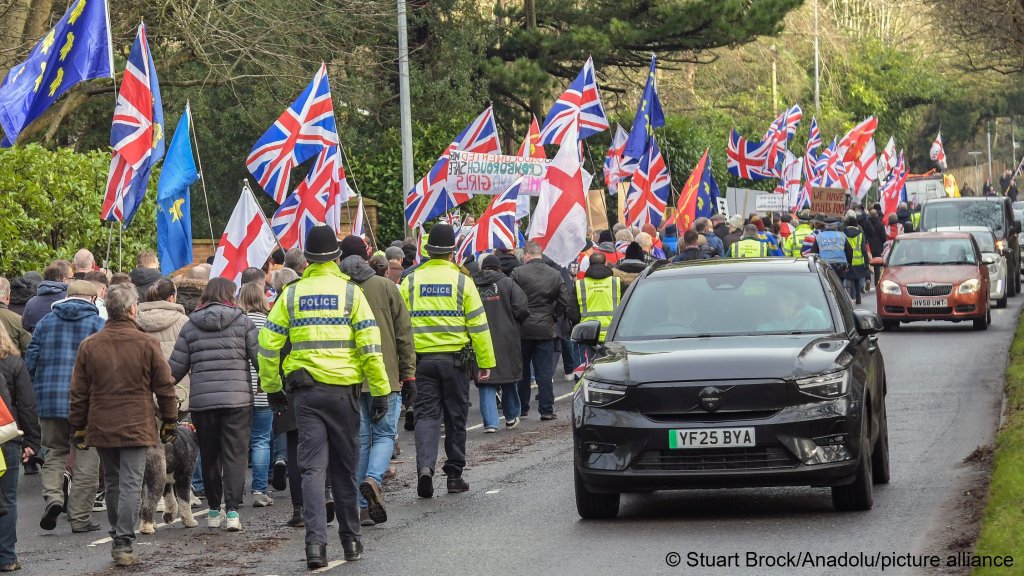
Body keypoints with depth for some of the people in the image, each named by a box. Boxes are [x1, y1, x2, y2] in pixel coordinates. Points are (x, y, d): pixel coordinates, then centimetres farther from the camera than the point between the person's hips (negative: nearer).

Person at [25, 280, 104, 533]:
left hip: (50, 399, 3)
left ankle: (53, 497, -8)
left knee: (54, 451, 17)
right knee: (86, 459, 5)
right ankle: (80, 518, 5)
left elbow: (30, 362, 9)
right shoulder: (98, 324, -2)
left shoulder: (46, 321, 9)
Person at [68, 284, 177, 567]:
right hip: (136, 427, -3)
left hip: (101, 427, 3)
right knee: (130, 485, -4)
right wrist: (169, 422, 10)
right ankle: (123, 544, -11)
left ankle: (118, 537, 24)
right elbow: (165, 387, -2)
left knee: (112, 483, 17)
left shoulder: (89, 345, 1)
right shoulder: (146, 344, -7)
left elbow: (78, 393, 6)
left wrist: (78, 428, 14)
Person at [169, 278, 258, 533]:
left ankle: (214, 511, 20)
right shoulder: (243, 322, 2)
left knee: (209, 455, 13)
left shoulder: (191, 326, 8)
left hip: (201, 399, 2)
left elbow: (176, 368, 7)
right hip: (237, 398, -2)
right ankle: (232, 510, -11)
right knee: (235, 455, -1)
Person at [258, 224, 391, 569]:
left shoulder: (291, 294, 3)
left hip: (305, 391, 1)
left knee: (312, 467, 0)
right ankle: (350, 540, 21)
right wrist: (380, 391, -1)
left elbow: (269, 344, 4)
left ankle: (315, 540, -15)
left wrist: (271, 388, 15)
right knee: (345, 468, 12)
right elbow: (370, 346, -6)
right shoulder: (350, 292, -2)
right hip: (343, 390, -1)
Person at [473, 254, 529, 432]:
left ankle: (490, 422, -5)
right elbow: (522, 307, -10)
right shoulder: (507, 283, -3)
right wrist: (513, 323, 8)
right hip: (506, 340, 0)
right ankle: (511, 417, 27)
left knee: (486, 383, 3)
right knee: (509, 378, 15)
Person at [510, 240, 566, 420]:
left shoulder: (518, 273, -9)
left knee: (522, 371, 10)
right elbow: (564, 300, 2)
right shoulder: (555, 275, 1)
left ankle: (522, 409, 16)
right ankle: (546, 410, 2)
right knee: (545, 372, 4)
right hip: (546, 329, 2)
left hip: (522, 329, -2)